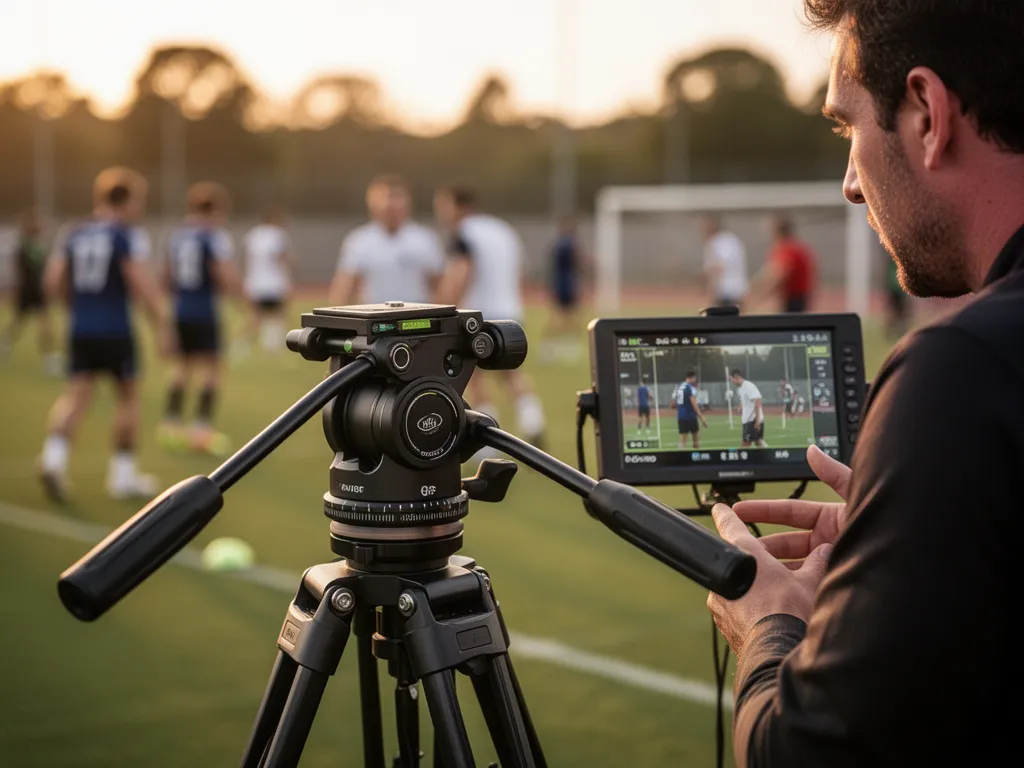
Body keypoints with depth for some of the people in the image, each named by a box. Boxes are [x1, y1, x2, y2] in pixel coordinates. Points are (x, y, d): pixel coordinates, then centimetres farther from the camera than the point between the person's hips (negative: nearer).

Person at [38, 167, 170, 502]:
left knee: (77, 394, 6)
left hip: (81, 328, 5)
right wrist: (162, 327, -12)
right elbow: (142, 284, -17)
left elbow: (53, 282, 7)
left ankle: (54, 454, -18)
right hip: (115, 330, -5)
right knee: (127, 395, 10)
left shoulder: (75, 235, 9)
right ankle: (123, 474, 15)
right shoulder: (129, 236, -8)